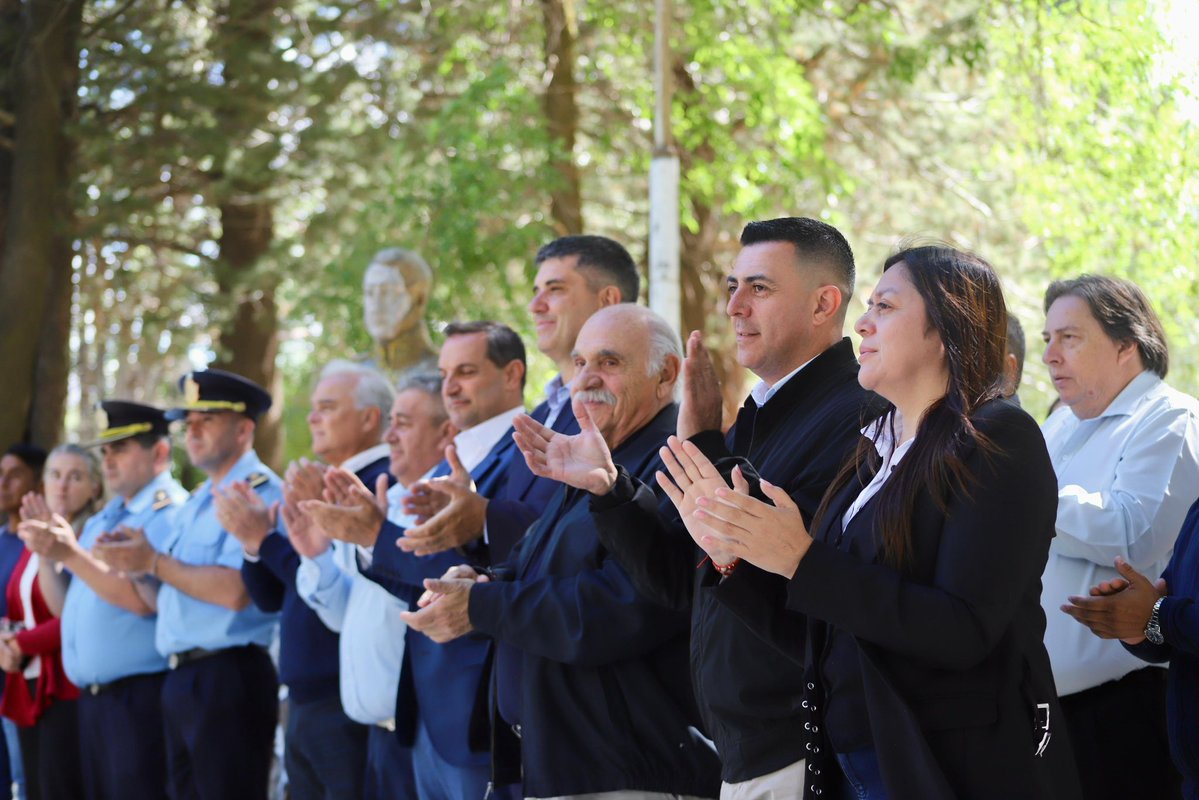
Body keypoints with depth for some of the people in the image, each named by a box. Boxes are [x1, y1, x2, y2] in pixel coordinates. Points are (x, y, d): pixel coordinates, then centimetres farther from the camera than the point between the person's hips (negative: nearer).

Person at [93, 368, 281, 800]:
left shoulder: (259, 491, -9)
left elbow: (236, 591, -22)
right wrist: (139, 565, 1)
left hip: (228, 679, -9)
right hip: (180, 680, 9)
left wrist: (156, 562, -14)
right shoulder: (197, 502, 20)